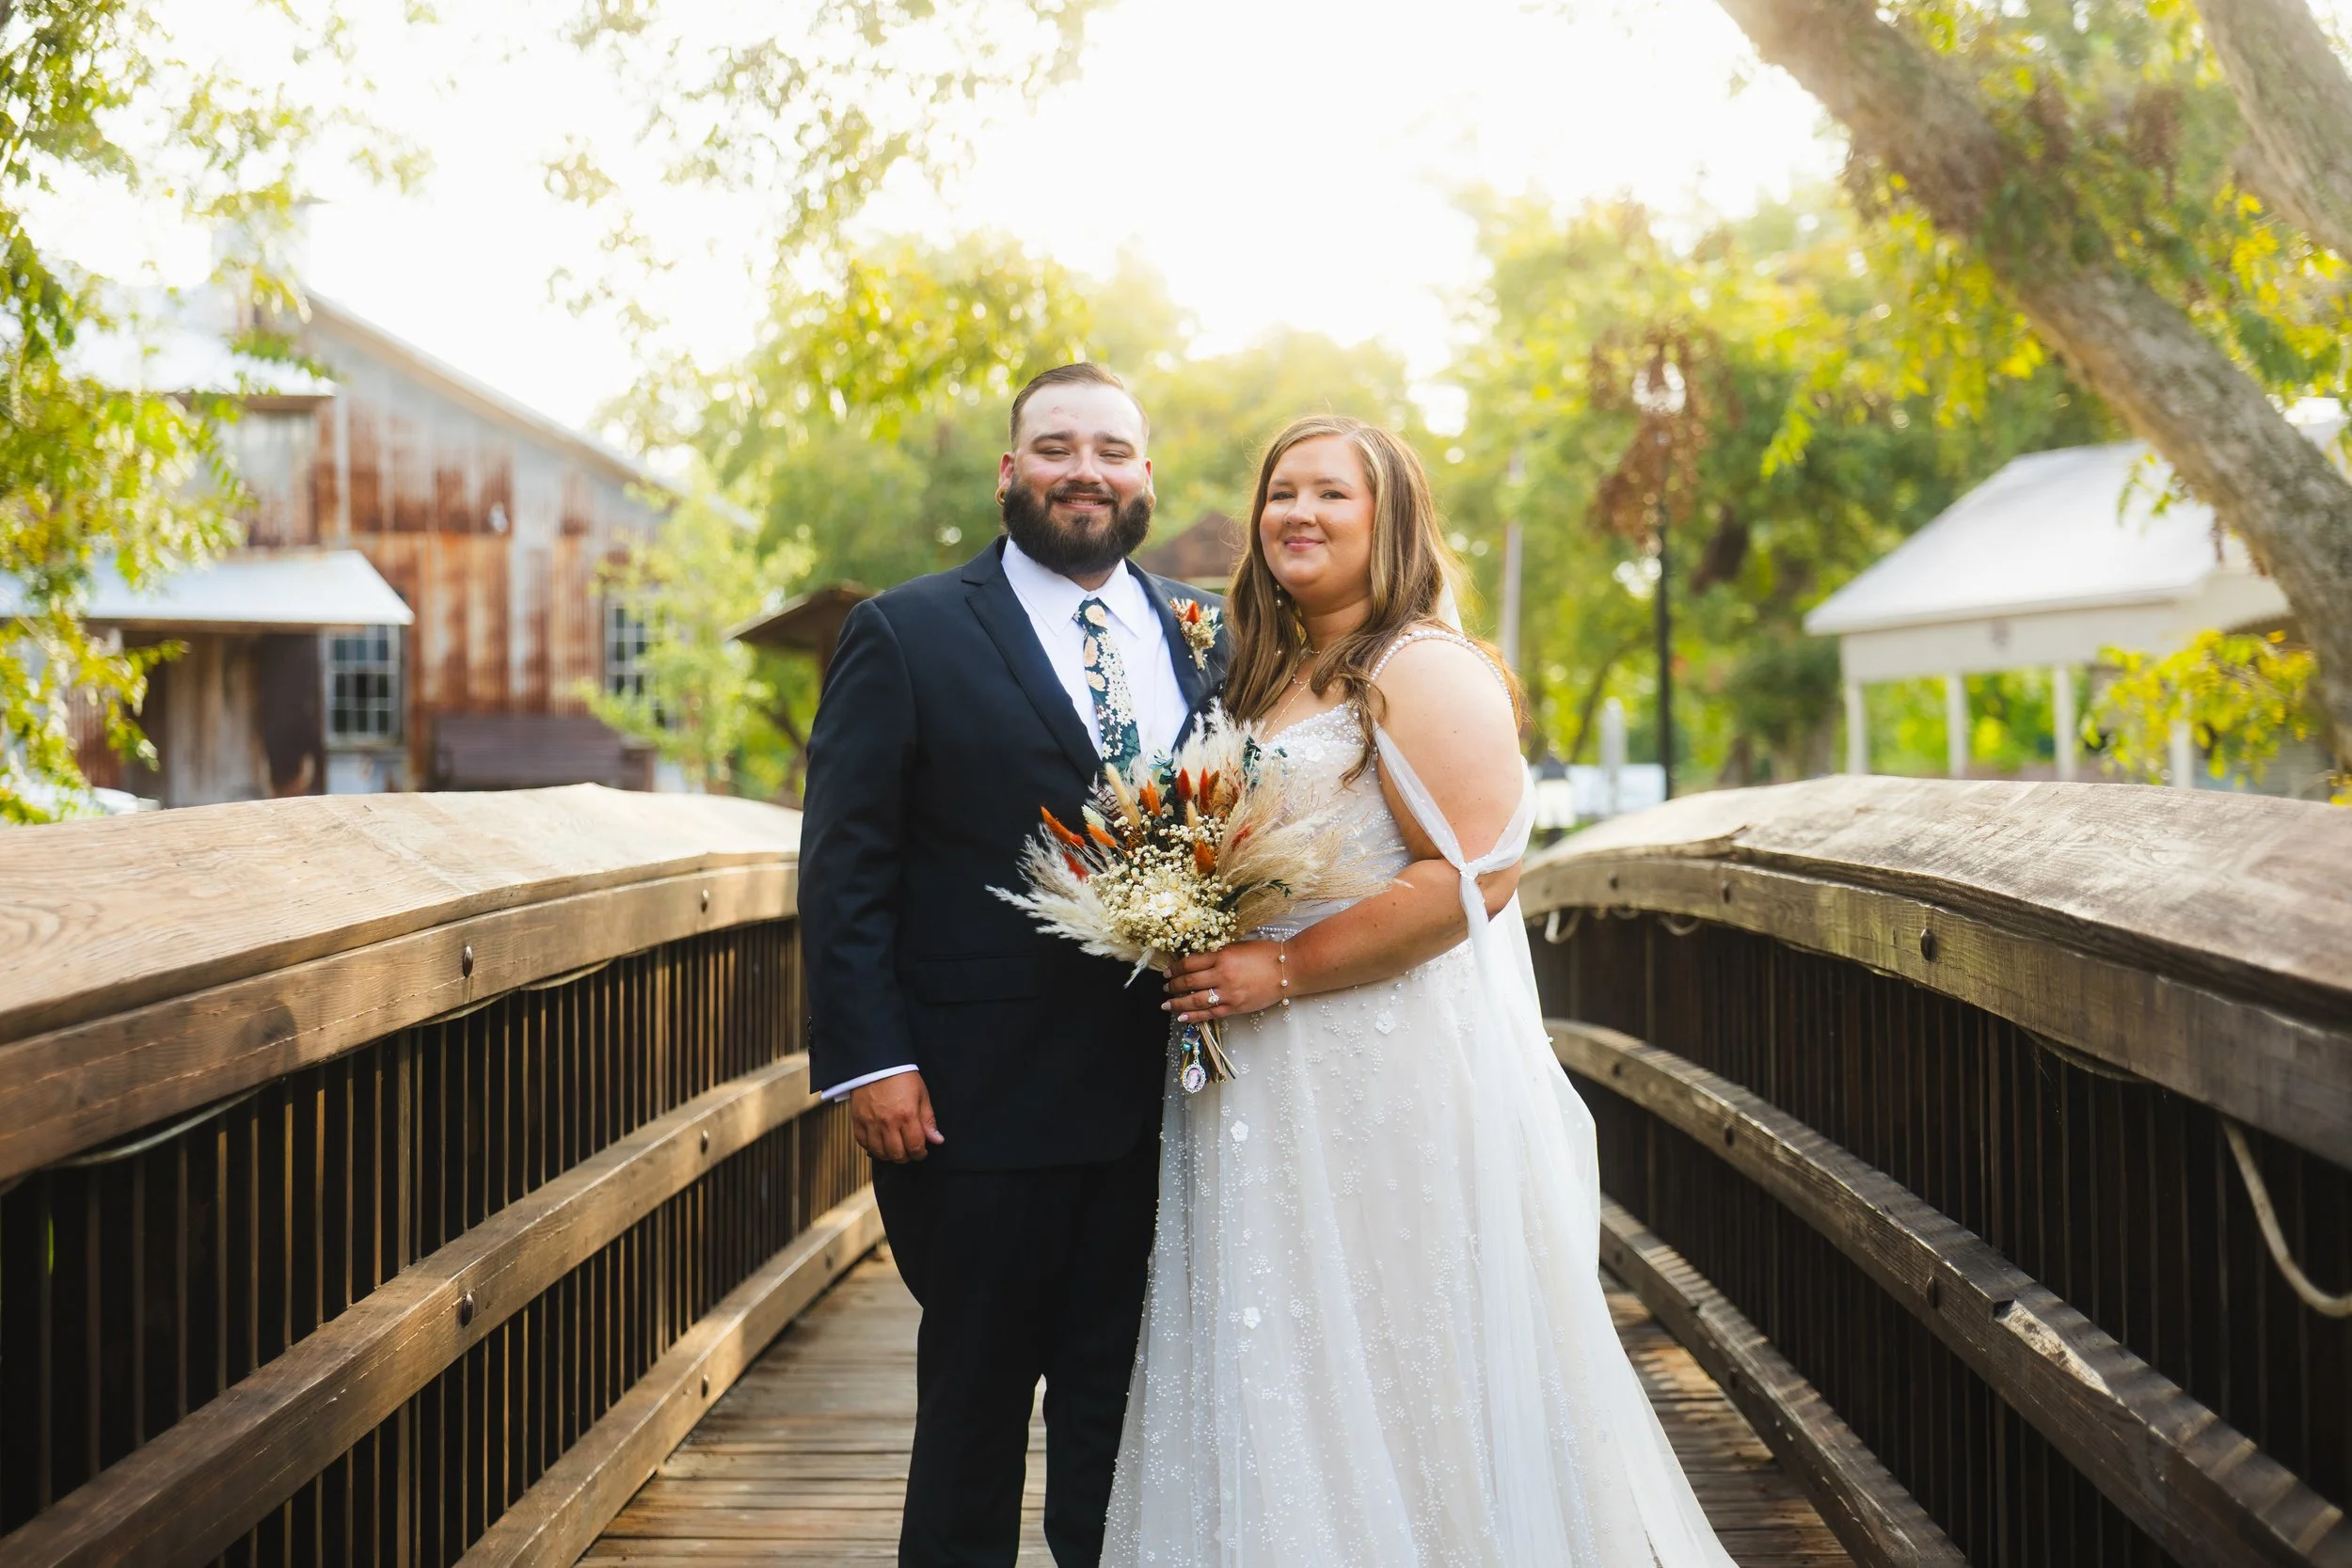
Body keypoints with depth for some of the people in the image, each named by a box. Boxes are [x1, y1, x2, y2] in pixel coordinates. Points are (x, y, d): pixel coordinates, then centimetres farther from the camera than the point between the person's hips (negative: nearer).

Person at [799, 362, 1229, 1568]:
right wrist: (870, 1059, -14)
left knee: (1124, 1389, 13)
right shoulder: (906, 635, -3)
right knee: (976, 1387, 11)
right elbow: (844, 868, -7)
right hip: (983, 1098, -3)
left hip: (1163, 1092, 4)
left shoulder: (1204, 636, 9)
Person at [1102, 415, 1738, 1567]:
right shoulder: (1269, 678, 16)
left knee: (1395, 1371, 0)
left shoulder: (1425, 670, -10)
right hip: (1276, 1085, 8)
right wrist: (1203, 952, 9)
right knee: (1287, 1383, 13)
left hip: (1399, 1077, -8)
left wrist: (1282, 971, -20)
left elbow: (1475, 873, -20)